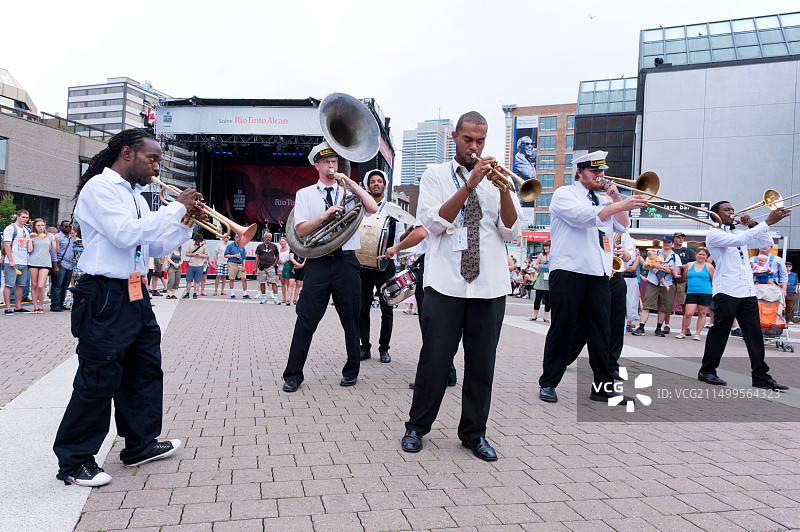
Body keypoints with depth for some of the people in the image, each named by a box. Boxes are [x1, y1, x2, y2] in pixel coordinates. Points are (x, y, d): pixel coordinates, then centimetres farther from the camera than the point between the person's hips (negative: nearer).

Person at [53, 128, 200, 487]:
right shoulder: (100, 187, -11)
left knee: (145, 371, 14)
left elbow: (155, 246, 20)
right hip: (104, 297, -9)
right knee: (98, 380, -3)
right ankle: (74, 462, 11)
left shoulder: (134, 194, 17)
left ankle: (140, 446, 28)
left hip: (136, 295, 10)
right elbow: (126, 234, -25)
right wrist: (176, 207, -18)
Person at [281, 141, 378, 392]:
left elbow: (373, 209, -6)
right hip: (318, 262, -1)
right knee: (306, 319, -3)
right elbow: (301, 230, 0)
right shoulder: (305, 194, 11)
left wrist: (351, 183, -6)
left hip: (346, 261, 1)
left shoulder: (349, 192, 12)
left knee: (351, 320, 7)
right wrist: (326, 215, -13)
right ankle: (293, 374, 6)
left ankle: (351, 371, 22)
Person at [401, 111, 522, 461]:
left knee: (482, 363, 7)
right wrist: (470, 185, -15)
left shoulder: (496, 178, 13)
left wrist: (503, 188, -11)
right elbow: (434, 223, -8)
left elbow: (512, 231, 3)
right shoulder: (435, 176, 8)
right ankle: (416, 427, 20)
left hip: (490, 286, 3)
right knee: (434, 360, 2)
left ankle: (474, 433, 22)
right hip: (446, 285, -2)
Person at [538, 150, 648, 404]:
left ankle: (603, 387, 12)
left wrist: (615, 196, 6)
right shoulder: (564, 194, 2)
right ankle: (548, 384, 9)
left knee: (600, 332, 5)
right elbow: (584, 216, -16)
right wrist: (620, 205, -20)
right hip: (569, 272, -6)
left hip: (599, 274, 6)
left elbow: (621, 227, 14)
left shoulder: (603, 200, 23)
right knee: (561, 329, -1)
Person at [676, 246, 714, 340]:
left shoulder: (709, 267, 4)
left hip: (705, 293, -1)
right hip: (691, 293, 1)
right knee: (688, 313, -8)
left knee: (702, 314, 3)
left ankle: (697, 334, 11)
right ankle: (683, 332, 6)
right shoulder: (689, 265, 10)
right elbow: (685, 278, 21)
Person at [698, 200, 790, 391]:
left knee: (754, 334, 4)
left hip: (748, 292, 7)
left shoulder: (739, 233, 22)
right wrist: (768, 221, -21)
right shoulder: (713, 234, -3)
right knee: (719, 332, -2)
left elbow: (766, 243, 20)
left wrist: (753, 225, 6)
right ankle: (707, 371, 9)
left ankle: (761, 376, 8)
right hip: (726, 291, -7)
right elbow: (739, 240, -20)